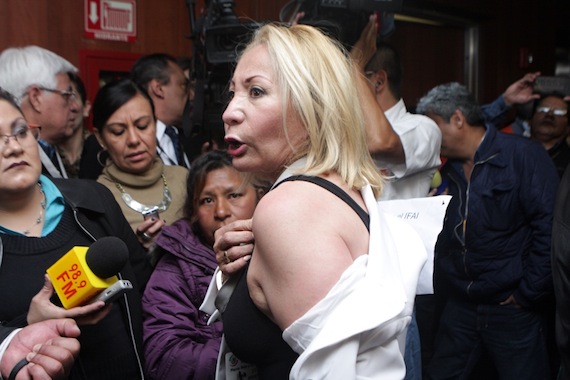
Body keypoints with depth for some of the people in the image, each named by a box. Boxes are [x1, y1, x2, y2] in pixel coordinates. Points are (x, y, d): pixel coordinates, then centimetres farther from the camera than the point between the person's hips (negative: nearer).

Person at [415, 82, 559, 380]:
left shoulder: (524, 156, -9)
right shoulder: (448, 170, 10)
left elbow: (549, 226, -15)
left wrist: (528, 293, -14)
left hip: (509, 307, -5)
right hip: (458, 305, 6)